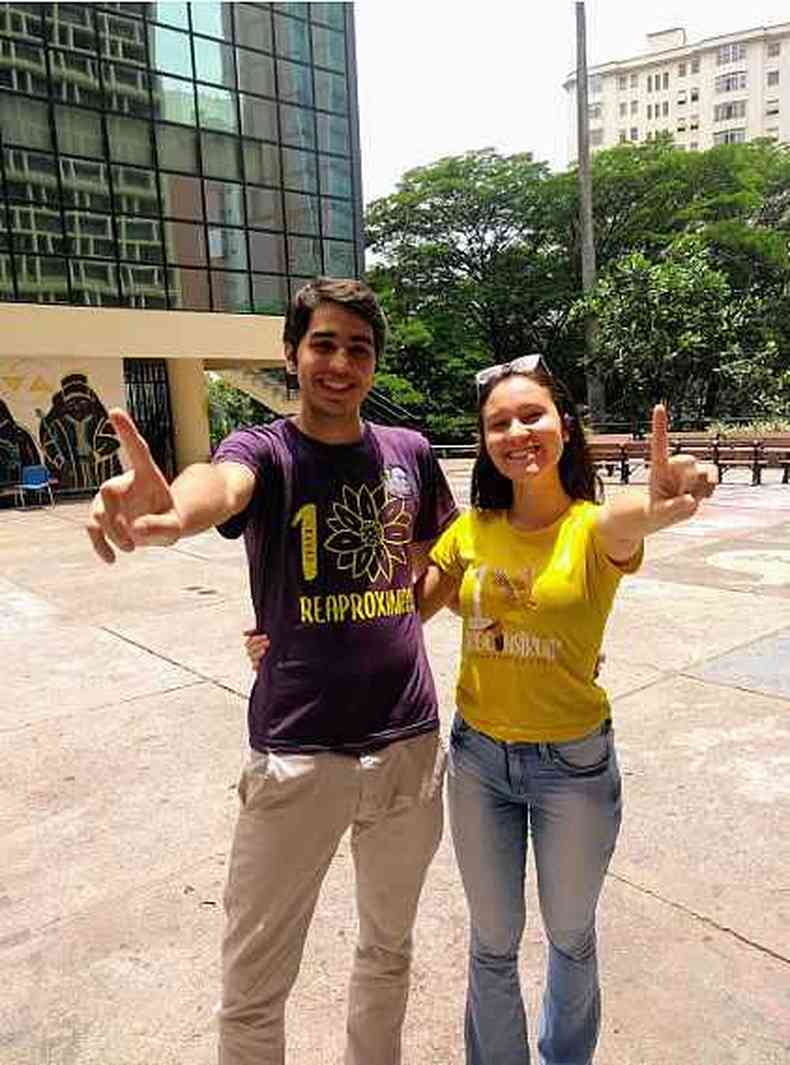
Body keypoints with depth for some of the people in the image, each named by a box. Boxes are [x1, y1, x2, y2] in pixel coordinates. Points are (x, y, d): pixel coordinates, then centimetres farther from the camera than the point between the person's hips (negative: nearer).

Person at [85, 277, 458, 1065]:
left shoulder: (410, 453, 2)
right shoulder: (264, 450, -10)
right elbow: (222, 482, -36)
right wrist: (171, 510, -58)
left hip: (410, 742, 4)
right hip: (297, 754, -3)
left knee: (389, 948, 25)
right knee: (252, 990, 10)